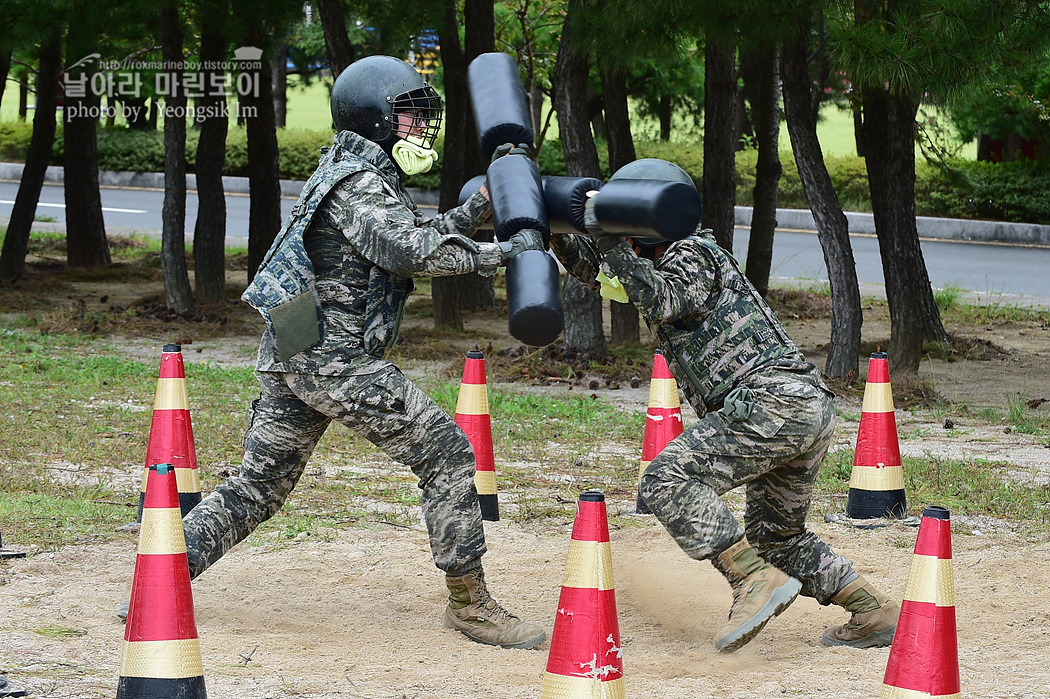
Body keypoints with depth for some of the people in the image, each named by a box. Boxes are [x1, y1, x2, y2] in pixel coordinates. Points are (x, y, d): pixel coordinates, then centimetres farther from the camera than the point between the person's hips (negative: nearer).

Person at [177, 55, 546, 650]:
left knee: (259, 485, 13)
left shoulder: (367, 177, 19)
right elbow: (413, 251, -24)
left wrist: (486, 201, 14)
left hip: (288, 356, 10)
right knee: (448, 455, -5)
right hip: (335, 360, -10)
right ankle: (470, 603, -3)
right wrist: (505, 251, -21)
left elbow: (420, 238, 23)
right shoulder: (359, 185, -12)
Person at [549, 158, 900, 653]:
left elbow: (659, 302, -20)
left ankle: (757, 580, -23)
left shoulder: (691, 256, -1)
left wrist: (609, 240, -15)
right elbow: (594, 269, 36)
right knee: (776, 538, 21)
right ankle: (875, 613, 17)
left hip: (772, 402, -10)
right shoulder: (665, 263, 27)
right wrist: (556, 231, 20)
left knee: (666, 481, -15)